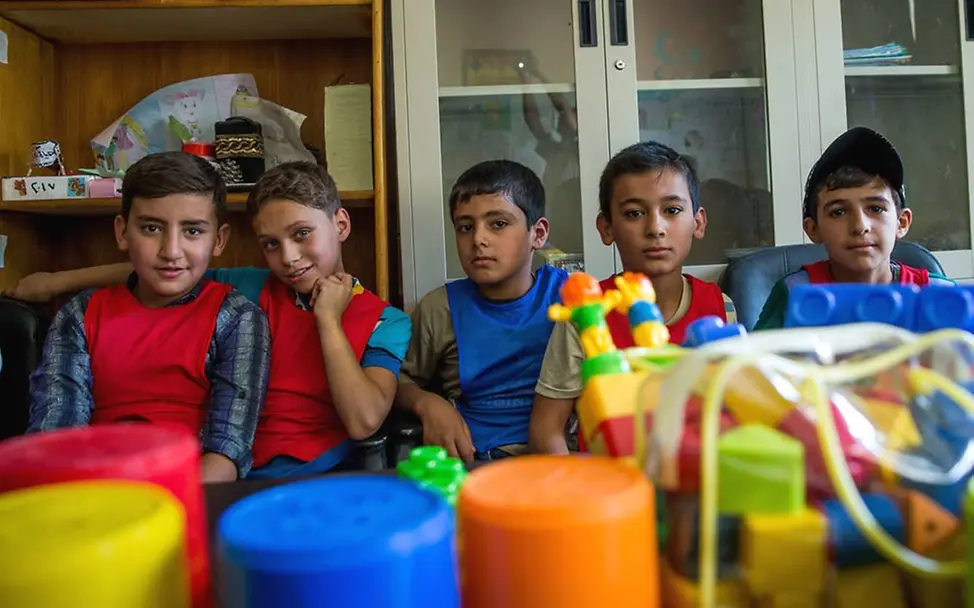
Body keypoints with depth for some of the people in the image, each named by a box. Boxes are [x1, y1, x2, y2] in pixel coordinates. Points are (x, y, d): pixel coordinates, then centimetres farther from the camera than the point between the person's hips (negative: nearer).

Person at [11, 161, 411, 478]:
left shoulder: (386, 321, -1)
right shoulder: (253, 291, 6)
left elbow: (364, 422, -16)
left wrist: (329, 320, -10)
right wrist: (61, 280, 22)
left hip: (314, 484, -2)